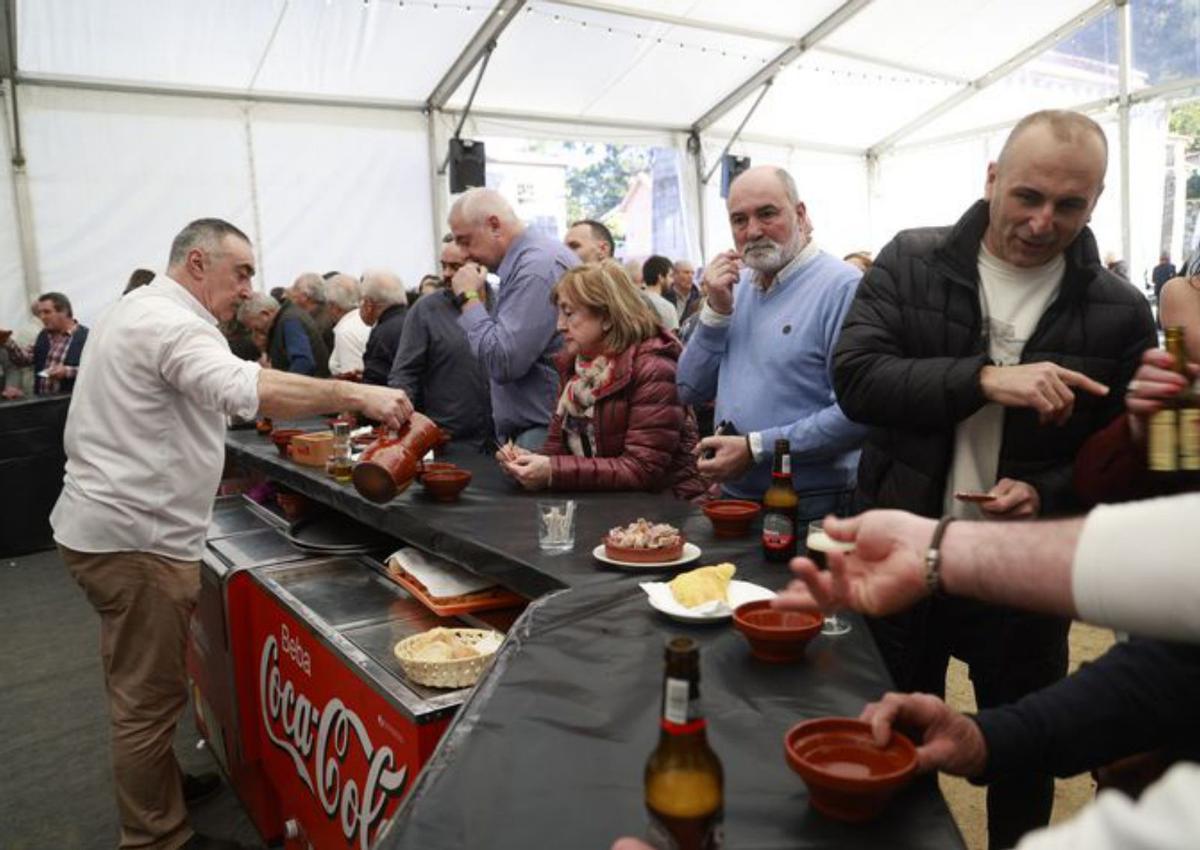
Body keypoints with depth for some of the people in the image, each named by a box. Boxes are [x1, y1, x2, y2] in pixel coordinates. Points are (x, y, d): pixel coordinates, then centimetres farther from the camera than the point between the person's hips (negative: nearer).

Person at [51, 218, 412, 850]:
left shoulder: (140, 310, 15)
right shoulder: (169, 323, -20)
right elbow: (245, 388, -39)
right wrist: (357, 396, -41)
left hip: (107, 525, 11)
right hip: (136, 537, -11)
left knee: (138, 686, 24)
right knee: (150, 697, 1)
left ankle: (152, 786, 41)